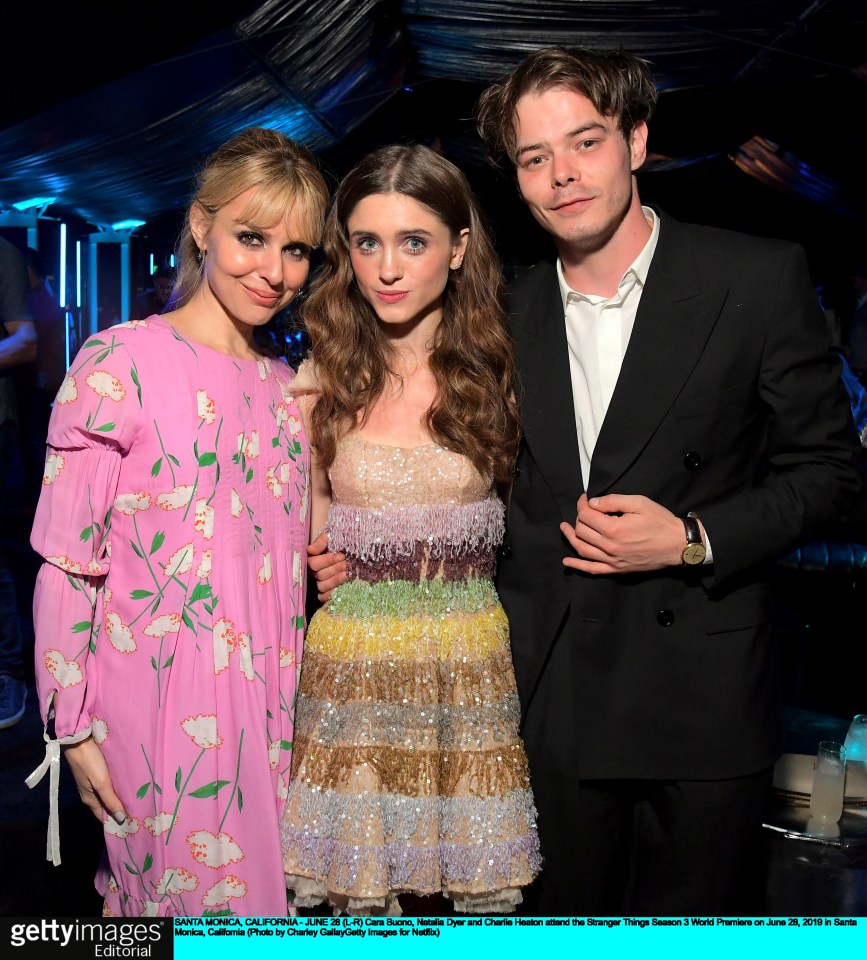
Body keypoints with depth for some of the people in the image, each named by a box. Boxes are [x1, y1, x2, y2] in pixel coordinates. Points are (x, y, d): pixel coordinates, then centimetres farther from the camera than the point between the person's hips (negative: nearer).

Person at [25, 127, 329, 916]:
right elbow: (65, 562, -9)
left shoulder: (289, 389, 9)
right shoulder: (119, 363, -9)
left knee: (259, 892, 12)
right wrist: (74, 728, -9)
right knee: (174, 892, 3)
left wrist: (293, 707, 13)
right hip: (155, 698, -5)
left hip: (265, 707, 6)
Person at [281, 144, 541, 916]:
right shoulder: (322, 383, 2)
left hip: (473, 671, 0)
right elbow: (305, 543, 11)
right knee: (358, 895, 7)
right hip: (350, 674, 0)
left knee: (487, 893, 6)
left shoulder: (499, 375, 0)